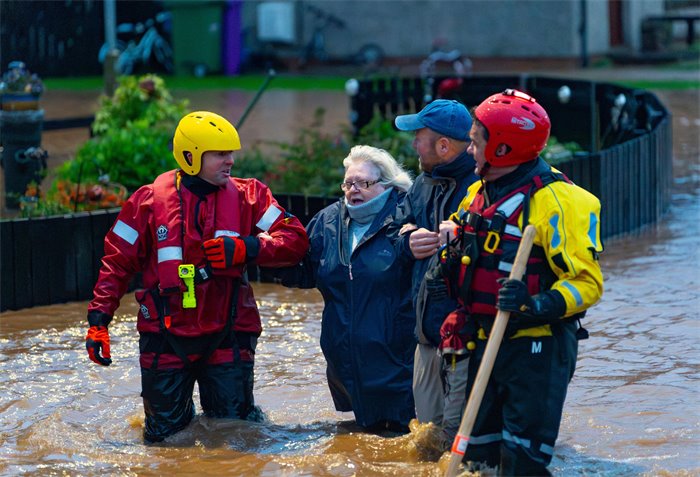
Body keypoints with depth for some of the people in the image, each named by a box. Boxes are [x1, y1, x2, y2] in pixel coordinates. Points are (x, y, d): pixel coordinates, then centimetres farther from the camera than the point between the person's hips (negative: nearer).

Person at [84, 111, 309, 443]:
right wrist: (98, 319, -4)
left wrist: (247, 249, -20)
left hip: (226, 337, 1)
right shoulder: (150, 200, -2)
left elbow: (295, 239, -5)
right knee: (163, 435, 7)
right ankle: (181, 410, 40)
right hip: (166, 337, 0)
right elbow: (117, 262, 3)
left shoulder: (247, 197, 0)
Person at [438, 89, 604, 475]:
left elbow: (586, 281, -20)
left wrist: (537, 306, -32)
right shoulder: (480, 192, 10)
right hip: (487, 342, 8)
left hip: (537, 349, -8)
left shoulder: (554, 198, -17)